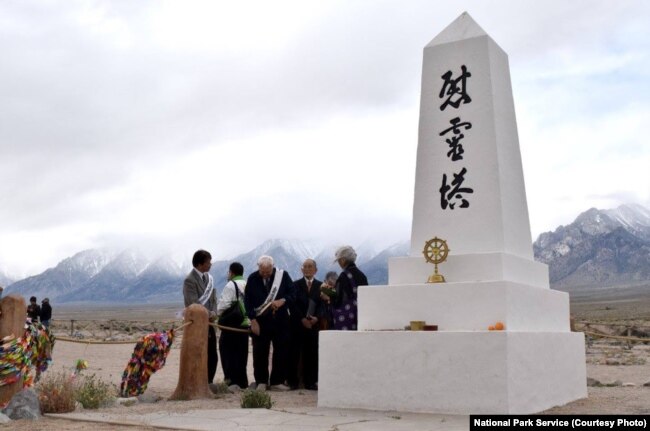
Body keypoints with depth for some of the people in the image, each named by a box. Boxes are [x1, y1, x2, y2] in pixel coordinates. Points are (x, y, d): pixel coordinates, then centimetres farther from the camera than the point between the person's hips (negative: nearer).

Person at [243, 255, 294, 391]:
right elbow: (247, 301, 1)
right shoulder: (253, 279, 1)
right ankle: (261, 382, 11)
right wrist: (253, 320, -6)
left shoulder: (283, 275, 0)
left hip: (280, 320, 1)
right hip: (260, 321, -1)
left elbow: (292, 293, 5)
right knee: (260, 353, 1)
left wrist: (283, 301, -15)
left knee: (281, 352, 2)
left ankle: (277, 382, 12)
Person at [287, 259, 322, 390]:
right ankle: (292, 381, 4)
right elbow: (292, 304, -2)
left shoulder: (320, 286, 10)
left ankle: (310, 382, 7)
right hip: (297, 324, -1)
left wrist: (316, 318, -13)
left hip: (314, 324, 1)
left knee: (312, 353, 0)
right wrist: (302, 319, -12)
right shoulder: (296, 285, 7)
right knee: (294, 353, -2)